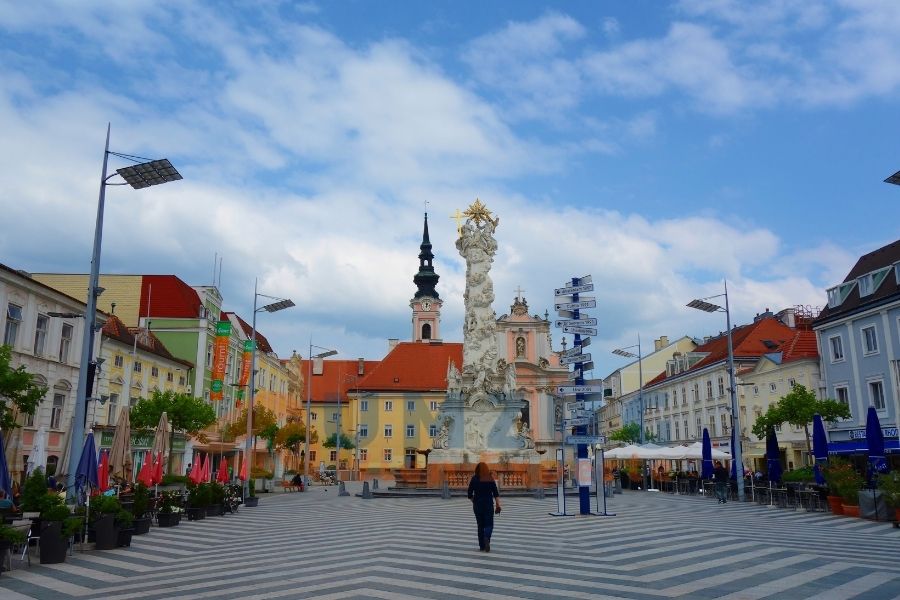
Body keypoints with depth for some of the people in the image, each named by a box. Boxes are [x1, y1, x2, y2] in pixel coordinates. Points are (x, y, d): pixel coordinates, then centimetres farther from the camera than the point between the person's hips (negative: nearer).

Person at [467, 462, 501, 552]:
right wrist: (498, 505, -5)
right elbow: (496, 493, -7)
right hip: (489, 504, -1)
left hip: (477, 504, 1)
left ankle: (482, 546, 13)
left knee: (480, 525, 12)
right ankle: (486, 538, -23)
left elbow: (470, 495, -1)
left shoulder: (474, 479, -2)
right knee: (489, 524, 6)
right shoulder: (490, 479, -1)